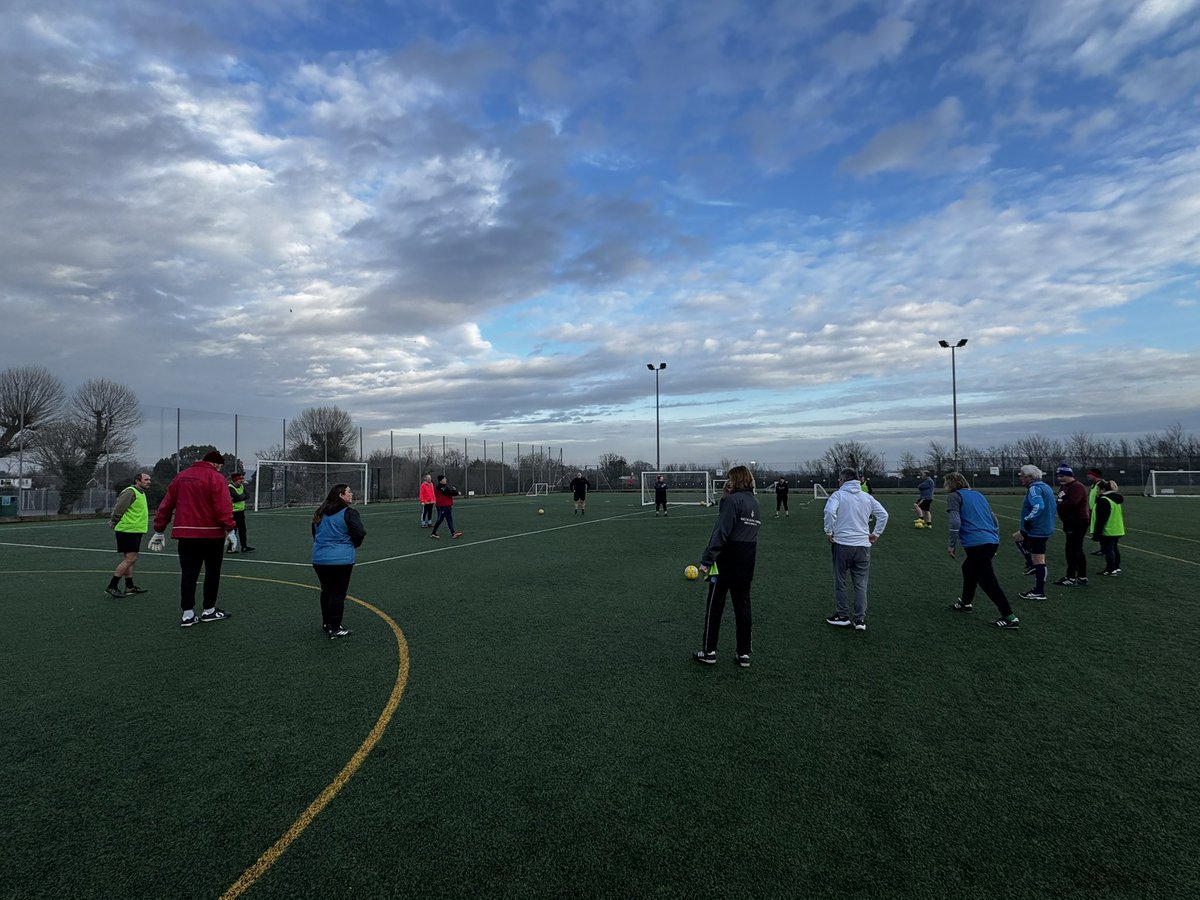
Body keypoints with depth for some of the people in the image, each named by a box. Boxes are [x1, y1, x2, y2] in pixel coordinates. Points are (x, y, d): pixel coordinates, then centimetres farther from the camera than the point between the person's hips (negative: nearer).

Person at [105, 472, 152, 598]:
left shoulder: (141, 493, 18)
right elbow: (118, 509, -17)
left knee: (130, 559, 14)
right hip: (128, 530, -10)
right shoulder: (130, 492, -14)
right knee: (130, 559, -12)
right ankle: (111, 587, -7)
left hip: (135, 531, 10)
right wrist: (113, 522, -5)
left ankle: (129, 587, 21)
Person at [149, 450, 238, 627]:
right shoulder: (215, 478, -7)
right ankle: (209, 611, 16)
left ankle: (188, 614, 7)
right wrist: (230, 530, -17)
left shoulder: (181, 477, 12)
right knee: (212, 572, 8)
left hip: (185, 534, 5)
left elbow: (166, 505, 13)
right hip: (211, 534, -5)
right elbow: (223, 507, -18)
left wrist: (159, 531, 18)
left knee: (188, 573, 8)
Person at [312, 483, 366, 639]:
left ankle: (326, 623, 31)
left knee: (326, 591, 20)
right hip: (341, 560, -6)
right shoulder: (349, 512, -12)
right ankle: (334, 629, 3)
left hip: (319, 559, 7)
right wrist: (355, 544, 4)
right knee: (338, 593, 0)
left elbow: (314, 533, 20)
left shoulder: (320, 513, 9)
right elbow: (359, 533, -17)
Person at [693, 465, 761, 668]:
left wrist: (707, 559, -19)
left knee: (714, 606, 5)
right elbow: (751, 532, 14)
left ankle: (709, 651, 12)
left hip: (727, 562, -7)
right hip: (747, 563, 7)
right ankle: (744, 653, 18)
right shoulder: (754, 503, 11)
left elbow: (721, 532, -21)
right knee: (743, 606, 13)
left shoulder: (732, 500, -15)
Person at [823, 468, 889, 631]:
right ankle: (860, 620, 10)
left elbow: (830, 511, -22)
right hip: (863, 546, 3)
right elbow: (883, 515, 6)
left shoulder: (838, 495, -4)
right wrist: (876, 534, 11)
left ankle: (842, 616, 18)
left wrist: (829, 531, -11)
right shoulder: (867, 497, 9)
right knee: (861, 585, 10)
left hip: (842, 544, -3)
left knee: (840, 582, 11)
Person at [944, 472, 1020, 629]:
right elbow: (995, 520, 24)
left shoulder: (954, 496, -1)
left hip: (976, 544, -9)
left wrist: (952, 545, -6)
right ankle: (966, 603, 37)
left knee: (988, 581, -4)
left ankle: (1010, 618, -5)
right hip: (992, 541, 9)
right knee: (968, 568, 27)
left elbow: (955, 522, -14)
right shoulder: (978, 495, 22)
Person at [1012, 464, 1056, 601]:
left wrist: (1028, 520, -25)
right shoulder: (1046, 487, 15)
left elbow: (1038, 506, -32)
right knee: (1017, 536, 28)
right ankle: (1032, 564, 24)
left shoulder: (1034, 488, -17)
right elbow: (1051, 507, 24)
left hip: (1037, 530, -11)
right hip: (1046, 527, 11)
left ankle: (1039, 593, 0)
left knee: (1038, 561, -5)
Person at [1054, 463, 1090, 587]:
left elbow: (1071, 503, -30)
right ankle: (1082, 577, 25)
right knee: (1077, 550, 16)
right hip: (1071, 522, 11)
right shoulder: (1063, 486, 15)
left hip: (1079, 522, -11)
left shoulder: (1077, 487, -17)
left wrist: (1056, 506, -17)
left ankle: (1071, 578, -3)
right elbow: (1062, 503, 17)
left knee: (1072, 550, -8)